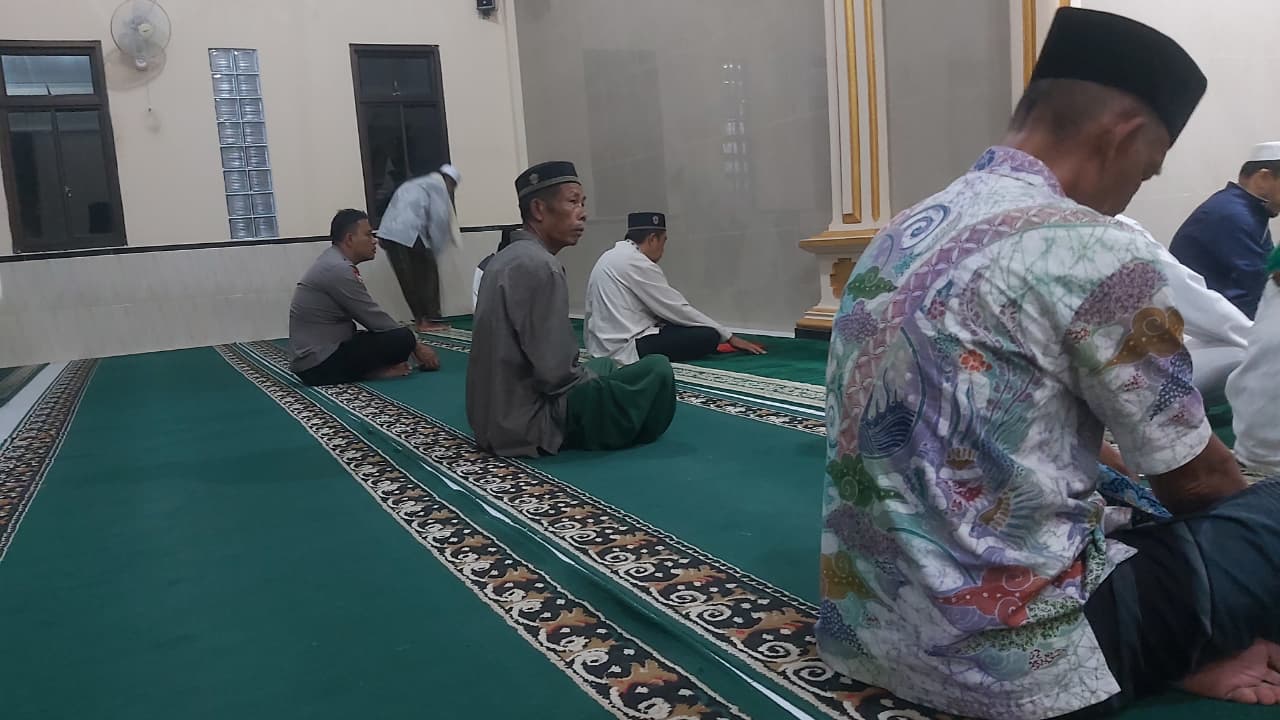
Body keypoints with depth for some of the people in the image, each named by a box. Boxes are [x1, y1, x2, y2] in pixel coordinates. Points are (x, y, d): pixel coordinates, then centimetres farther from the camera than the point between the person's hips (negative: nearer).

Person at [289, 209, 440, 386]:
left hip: (314, 356, 10)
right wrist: (417, 347, -4)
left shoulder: (333, 261, 12)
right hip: (319, 365, -10)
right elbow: (374, 318, -15)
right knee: (402, 338, -20)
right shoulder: (338, 269, -19)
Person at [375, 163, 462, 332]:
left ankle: (421, 319, 14)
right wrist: (435, 251, 8)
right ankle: (430, 320, 4)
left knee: (409, 279, 11)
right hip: (408, 232, -8)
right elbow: (439, 220, 0)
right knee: (428, 274, 4)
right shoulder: (438, 186, 8)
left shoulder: (416, 185, 33)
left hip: (388, 232, 8)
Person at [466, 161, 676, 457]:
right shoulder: (540, 266, -20)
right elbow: (556, 373, -24)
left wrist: (596, 374, 14)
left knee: (605, 366, 30)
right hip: (531, 423, -10)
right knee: (657, 370, -5)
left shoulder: (507, 259, 10)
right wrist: (596, 379, -5)